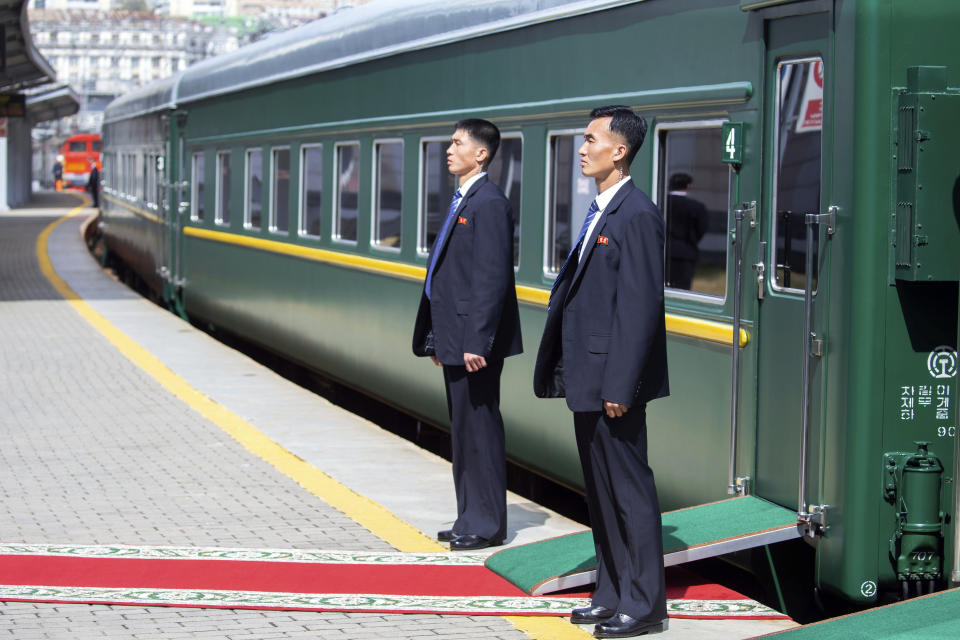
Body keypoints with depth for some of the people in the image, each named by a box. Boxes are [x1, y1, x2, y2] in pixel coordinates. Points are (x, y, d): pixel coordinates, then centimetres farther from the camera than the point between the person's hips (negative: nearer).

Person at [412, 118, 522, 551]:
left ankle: (487, 525, 4)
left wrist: (477, 342, -24)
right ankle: (471, 519, 22)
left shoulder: (489, 203, -15)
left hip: (474, 340, -10)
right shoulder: (462, 201, 16)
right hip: (454, 337, 10)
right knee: (463, 430, 14)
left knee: (478, 429, -4)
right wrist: (437, 336, 19)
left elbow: (492, 278, -21)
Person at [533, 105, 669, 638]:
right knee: (600, 490, 15)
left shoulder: (637, 216, -16)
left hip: (613, 381, -10)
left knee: (629, 489, -2)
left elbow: (641, 305, -20)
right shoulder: (598, 213, 14)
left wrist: (619, 386, -22)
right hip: (586, 379, 10)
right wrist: (559, 369, 16)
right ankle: (611, 595, 25)